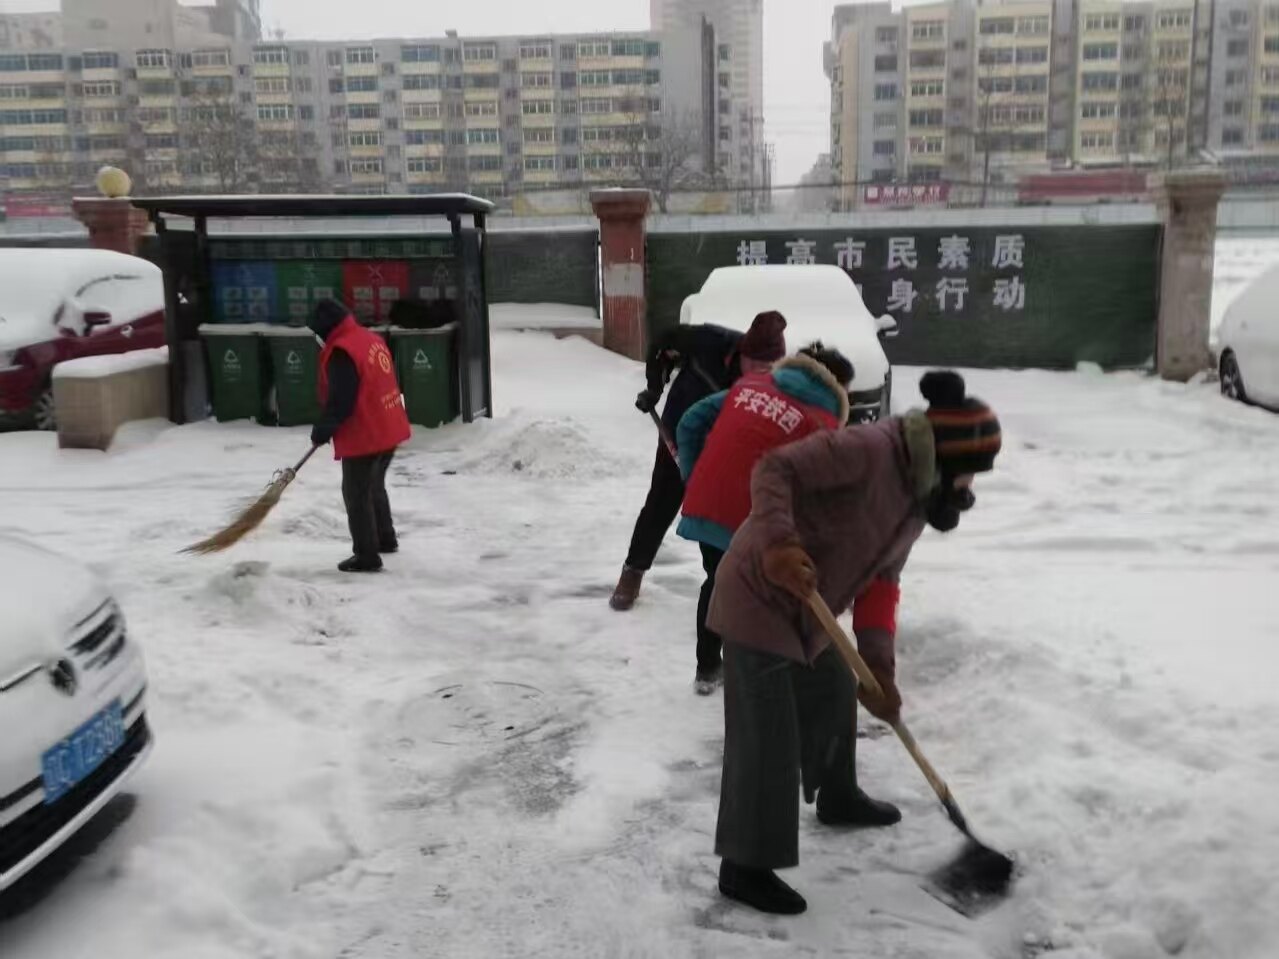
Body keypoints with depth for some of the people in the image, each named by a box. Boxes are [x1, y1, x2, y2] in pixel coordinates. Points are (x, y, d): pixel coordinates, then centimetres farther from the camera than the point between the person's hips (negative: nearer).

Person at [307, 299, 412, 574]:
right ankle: (385, 538, 38)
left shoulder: (341, 352, -20)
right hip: (389, 429, 9)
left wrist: (322, 430, -7)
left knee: (356, 494, 2)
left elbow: (340, 401, -21)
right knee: (375, 486, 25)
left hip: (363, 436, -9)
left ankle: (366, 556, 5)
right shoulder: (373, 339, 8)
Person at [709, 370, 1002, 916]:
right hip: (760, 596, -10)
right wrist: (778, 544, -43)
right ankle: (745, 867, 6)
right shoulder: (868, 450, -23)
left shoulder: (921, 492, 7)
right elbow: (774, 470, -28)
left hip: (808, 607, 10)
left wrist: (879, 668, -2)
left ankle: (838, 800, 53)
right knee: (767, 736, -6)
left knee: (834, 700, 27)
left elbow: (880, 581, 6)